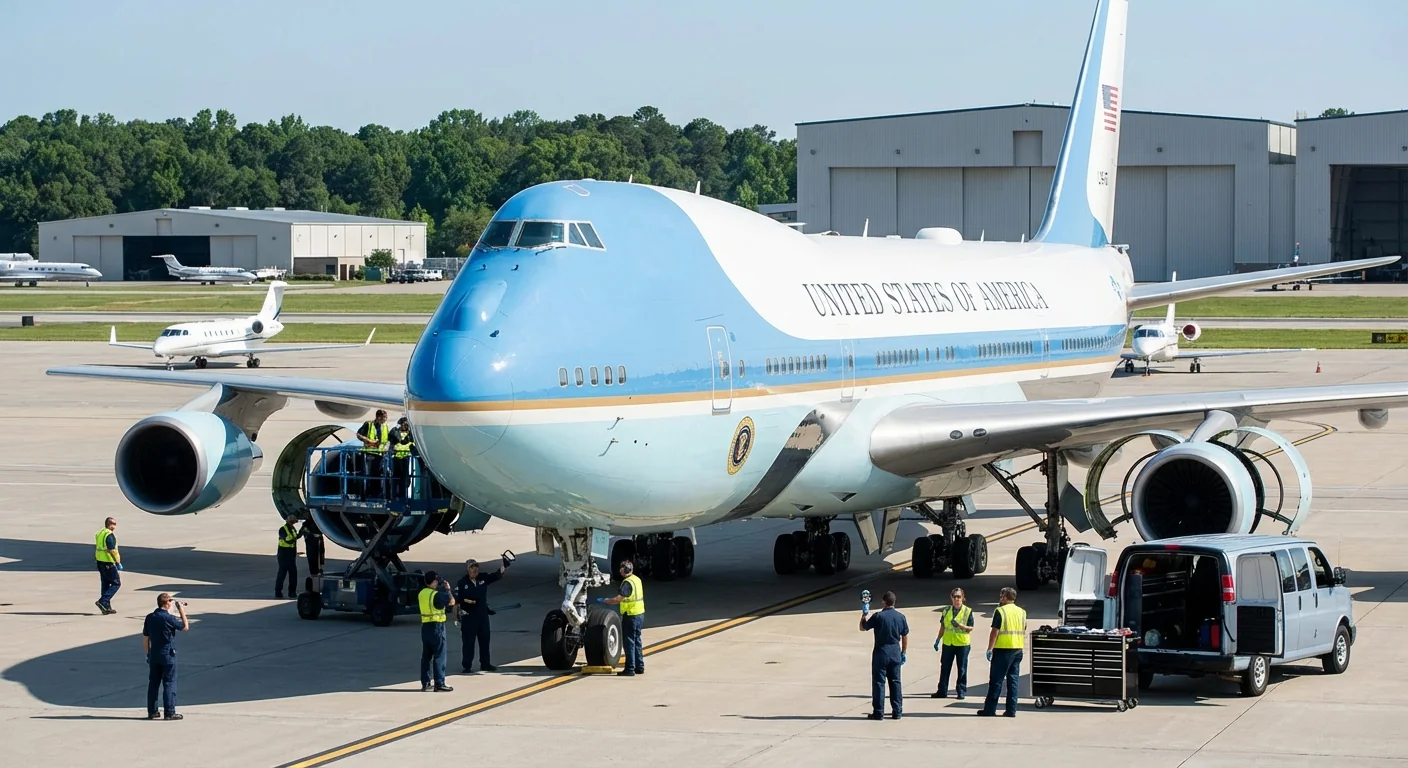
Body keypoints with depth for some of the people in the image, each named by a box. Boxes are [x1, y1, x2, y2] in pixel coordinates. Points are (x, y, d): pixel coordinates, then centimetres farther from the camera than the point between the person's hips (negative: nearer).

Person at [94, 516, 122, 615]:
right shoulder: (110, 535, -17)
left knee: (105, 584, 14)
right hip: (108, 563, -9)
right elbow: (112, 550, -23)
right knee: (116, 583, -1)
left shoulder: (100, 534, 12)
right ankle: (103, 601, -12)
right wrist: (118, 562, -19)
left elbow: (96, 551, 19)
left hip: (100, 562, 9)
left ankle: (106, 607, 17)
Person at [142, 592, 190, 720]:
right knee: (169, 684, 1)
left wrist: (147, 654, 17)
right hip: (168, 655, -6)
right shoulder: (169, 618, -16)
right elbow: (185, 627, -5)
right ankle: (170, 712, 1)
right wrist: (182, 611, 2)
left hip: (153, 655, 6)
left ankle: (152, 711, 14)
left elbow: (145, 638, 8)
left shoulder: (150, 617, 3)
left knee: (153, 683, 11)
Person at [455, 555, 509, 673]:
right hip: (468, 616, -5)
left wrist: (504, 566, -17)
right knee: (468, 641, -2)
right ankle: (466, 665, 4)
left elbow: (497, 575, -2)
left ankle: (485, 664, 22)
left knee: (484, 640, 12)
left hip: (483, 615, 5)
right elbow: (457, 598, -9)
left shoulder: (483, 578, 4)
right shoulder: (462, 582, -8)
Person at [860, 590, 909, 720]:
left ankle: (878, 712, 1)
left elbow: (863, 628, -1)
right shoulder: (901, 617, 2)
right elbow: (905, 636, 9)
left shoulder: (878, 616, -12)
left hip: (881, 652, -4)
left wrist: (864, 614, 10)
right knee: (895, 682, 11)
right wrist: (904, 652, 19)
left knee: (878, 682, 1)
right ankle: (897, 711, 12)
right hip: (895, 653, 4)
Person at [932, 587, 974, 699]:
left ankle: (961, 692, 11)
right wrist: (938, 639, 9)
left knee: (962, 669, 3)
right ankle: (942, 691, 14)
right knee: (944, 668, 7)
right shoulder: (946, 610, 6)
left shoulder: (968, 611, -4)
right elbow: (943, 626, 14)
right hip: (948, 643, 3)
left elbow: (970, 628, -6)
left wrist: (960, 625, -22)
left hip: (962, 644, -3)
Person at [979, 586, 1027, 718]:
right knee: (1013, 680, 8)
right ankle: (1011, 710, 5)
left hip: (1003, 649, -6)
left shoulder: (1000, 611, -9)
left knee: (996, 680, -2)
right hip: (1018, 650, 6)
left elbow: (995, 631, -13)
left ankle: (990, 709, -1)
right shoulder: (1021, 612, 11)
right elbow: (1023, 632, 16)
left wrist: (990, 648, -10)